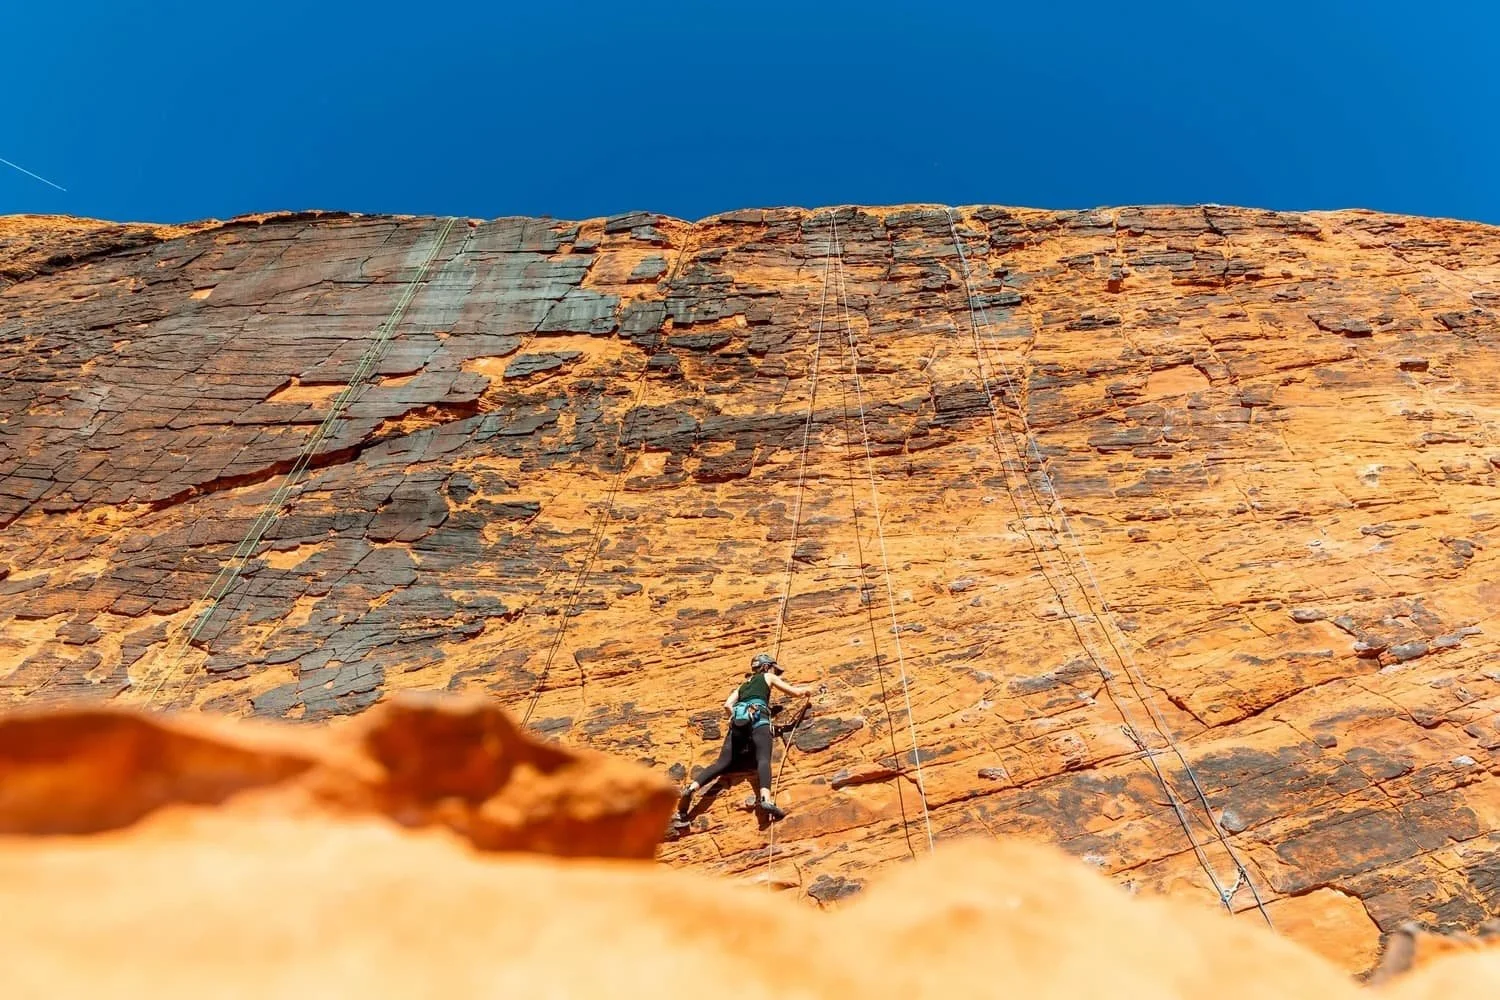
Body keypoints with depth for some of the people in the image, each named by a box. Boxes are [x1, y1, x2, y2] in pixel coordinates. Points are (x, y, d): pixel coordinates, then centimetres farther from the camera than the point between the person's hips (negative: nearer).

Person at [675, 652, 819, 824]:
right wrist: (806, 690, 44)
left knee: (723, 762, -5)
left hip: (738, 720, 5)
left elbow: (727, 705, 21)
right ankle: (766, 798, -50)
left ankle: (691, 788, -28)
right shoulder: (768, 677, 26)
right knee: (763, 759, -23)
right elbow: (795, 692, 25)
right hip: (758, 718, -4)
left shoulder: (744, 684, 37)